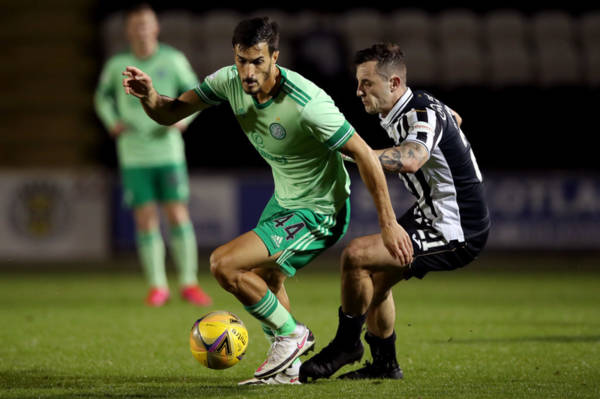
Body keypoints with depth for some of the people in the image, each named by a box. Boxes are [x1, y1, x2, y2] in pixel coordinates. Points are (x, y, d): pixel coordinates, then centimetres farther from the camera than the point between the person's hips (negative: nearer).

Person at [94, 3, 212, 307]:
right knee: (146, 219, 0)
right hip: (134, 155, 0)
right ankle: (157, 285, 10)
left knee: (178, 214, -2)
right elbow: (103, 96, 18)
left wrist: (184, 119, -7)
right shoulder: (117, 65, 1)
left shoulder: (173, 60, -2)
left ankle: (189, 284, 7)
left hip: (168, 153, 0)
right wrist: (112, 122, 1)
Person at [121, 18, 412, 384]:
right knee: (265, 280, 26)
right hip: (284, 200, 9)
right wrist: (149, 97, -29)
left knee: (224, 263, -18)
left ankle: (291, 334, 1)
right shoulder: (231, 81, -12)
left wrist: (389, 223, -23)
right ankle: (288, 368, 43)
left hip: (318, 213, -9)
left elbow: (364, 155, -25)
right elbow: (172, 113, -5)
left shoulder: (306, 104, -32)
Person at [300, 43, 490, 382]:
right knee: (375, 274, 20)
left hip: (457, 232, -11)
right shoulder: (407, 112, 8)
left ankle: (346, 344, 0)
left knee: (357, 255, -19)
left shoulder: (424, 114, -22)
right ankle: (385, 363, 31)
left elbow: (410, 160, -44)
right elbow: (453, 118, 31)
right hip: (433, 214, 11)